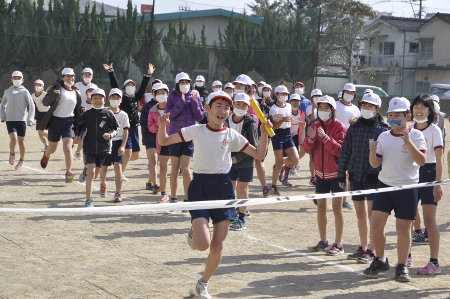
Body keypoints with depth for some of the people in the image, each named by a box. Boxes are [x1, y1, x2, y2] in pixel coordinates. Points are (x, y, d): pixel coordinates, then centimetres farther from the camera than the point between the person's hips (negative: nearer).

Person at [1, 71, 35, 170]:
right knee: (13, 139, -17)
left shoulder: (25, 92, 1)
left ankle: (21, 160, 26)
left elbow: (31, 106, 1)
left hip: (21, 120, 0)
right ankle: (12, 153, 12)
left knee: (21, 141, 6)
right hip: (10, 120, 0)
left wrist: (30, 120, -9)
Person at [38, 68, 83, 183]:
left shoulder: (76, 93, 8)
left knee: (68, 147, -15)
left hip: (69, 121, 2)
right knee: (52, 148, 12)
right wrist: (53, 95, -35)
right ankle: (46, 156, 48)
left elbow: (78, 110, 19)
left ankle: (68, 172, -20)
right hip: (55, 120, -2)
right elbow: (45, 102, -16)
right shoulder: (56, 88, -6)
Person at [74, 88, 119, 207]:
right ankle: (88, 200, -12)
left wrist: (110, 135, -11)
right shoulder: (87, 114, 3)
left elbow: (116, 128, 7)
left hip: (103, 148, 1)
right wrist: (78, 135, -1)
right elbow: (79, 126, 16)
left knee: (95, 173, 10)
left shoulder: (108, 113, 1)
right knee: (91, 172, -13)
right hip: (89, 147, -1)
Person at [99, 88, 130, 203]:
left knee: (118, 166, -13)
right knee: (104, 167, 10)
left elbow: (125, 132, 2)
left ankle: (118, 193, -12)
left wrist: (122, 146, -7)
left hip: (118, 142, -1)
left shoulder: (123, 115, 3)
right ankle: (103, 185, 41)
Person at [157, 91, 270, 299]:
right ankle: (194, 232, 21)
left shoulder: (232, 136, 4)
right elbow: (163, 141, 5)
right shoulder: (196, 131, 1)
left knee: (218, 246, 2)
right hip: (200, 186, -2)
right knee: (203, 244, -17)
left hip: (223, 187, 2)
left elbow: (259, 154, 7)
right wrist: (163, 125, -15)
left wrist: (265, 132, -6)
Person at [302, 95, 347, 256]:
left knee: (336, 208, -4)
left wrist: (325, 138, -30)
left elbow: (340, 150, -20)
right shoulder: (315, 126, 6)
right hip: (321, 173, 6)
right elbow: (307, 149, 0)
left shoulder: (339, 127, -11)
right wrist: (311, 138, -20)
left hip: (336, 173, -6)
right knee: (321, 207, 10)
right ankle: (323, 241, 21)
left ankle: (338, 244, 1)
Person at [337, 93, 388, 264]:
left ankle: (372, 251, 8)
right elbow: (345, 152, 10)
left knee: (372, 214, -1)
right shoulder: (354, 127, 8)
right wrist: (341, 174, 8)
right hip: (356, 175, 4)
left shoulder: (383, 129, -2)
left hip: (374, 177, -4)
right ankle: (363, 248, 22)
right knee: (360, 214, 11)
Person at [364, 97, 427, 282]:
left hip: (407, 187, -3)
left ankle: (402, 267, 15)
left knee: (403, 227, 2)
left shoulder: (415, 135, -4)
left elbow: (422, 161, -16)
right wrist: (372, 152, -14)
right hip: (385, 185, 3)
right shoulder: (383, 136, 7)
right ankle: (380, 261, 13)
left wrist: (408, 141, -26)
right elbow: (375, 164, 7)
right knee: (375, 223, -7)